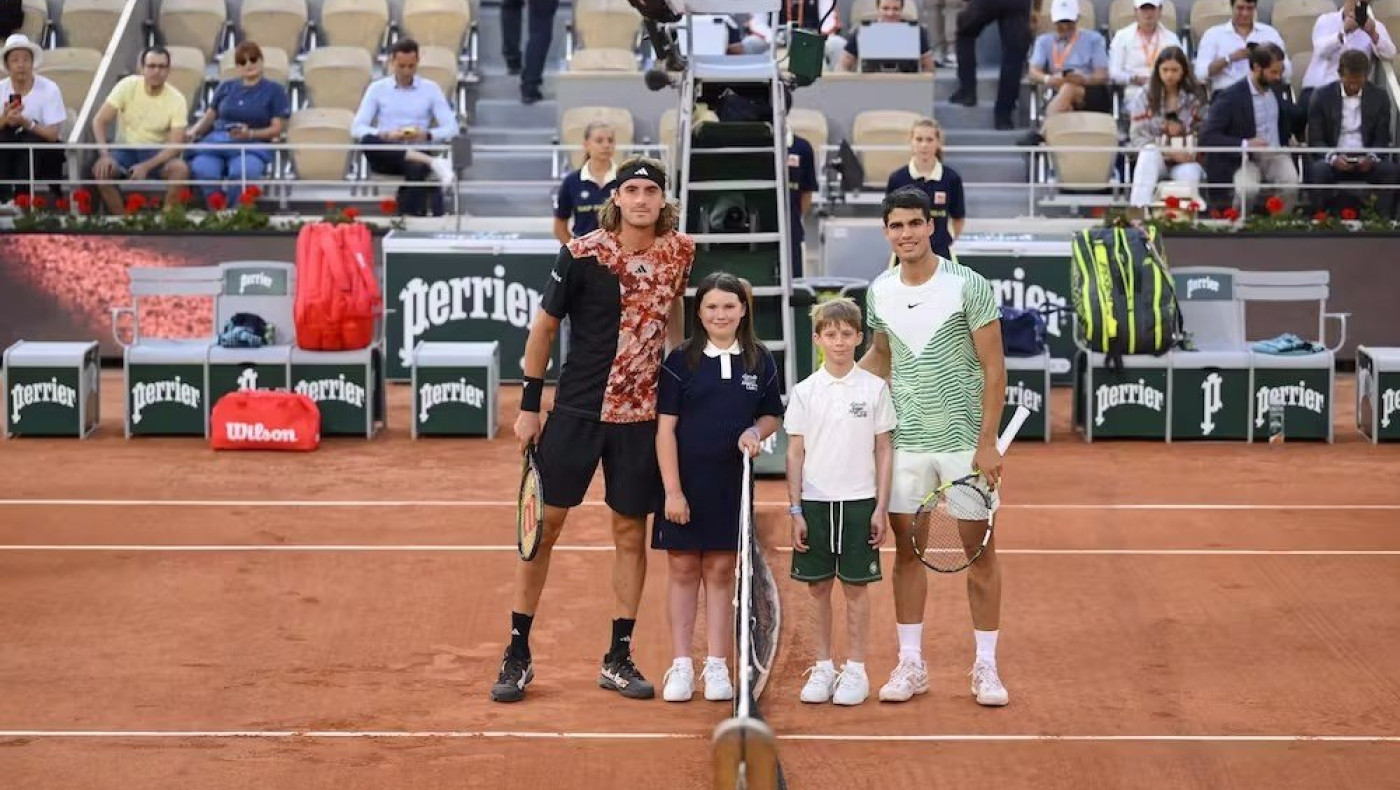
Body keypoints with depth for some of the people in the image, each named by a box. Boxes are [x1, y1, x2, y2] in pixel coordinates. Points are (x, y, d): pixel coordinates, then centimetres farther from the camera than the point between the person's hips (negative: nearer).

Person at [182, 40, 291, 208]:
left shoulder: (275, 90, 12)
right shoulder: (225, 87, 24)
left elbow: (277, 129, 5)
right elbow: (210, 116, 23)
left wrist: (250, 134, -12)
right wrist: (194, 130, 1)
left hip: (252, 146, -3)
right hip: (215, 142, 3)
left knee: (242, 172, -41)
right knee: (202, 170, -35)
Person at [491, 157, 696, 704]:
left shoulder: (680, 252, 0)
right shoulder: (581, 254, -10)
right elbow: (544, 326, -1)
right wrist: (530, 406, -1)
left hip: (641, 414, 3)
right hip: (576, 409, -3)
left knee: (631, 533, 7)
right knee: (545, 523, -1)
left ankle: (618, 659, 17)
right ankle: (517, 654, 9)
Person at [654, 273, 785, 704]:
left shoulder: (760, 361, 3)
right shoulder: (681, 361, -5)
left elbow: (773, 414, 14)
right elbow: (665, 428, -6)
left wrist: (757, 431, -10)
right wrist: (672, 490, -11)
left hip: (733, 483, 2)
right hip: (685, 482, -2)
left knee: (721, 572, 7)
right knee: (682, 571, 4)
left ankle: (717, 667, 11)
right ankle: (681, 667, 10)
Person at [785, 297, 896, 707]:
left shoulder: (875, 388, 0)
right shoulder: (805, 391, 2)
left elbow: (884, 449, 3)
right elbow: (795, 452, 5)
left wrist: (881, 506, -2)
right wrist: (795, 509, 0)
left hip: (859, 501, -1)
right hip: (815, 502, 1)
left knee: (856, 587, 3)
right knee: (817, 588, 5)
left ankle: (855, 670, 11)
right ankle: (822, 668, 14)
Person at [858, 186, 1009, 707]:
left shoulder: (968, 287, -10)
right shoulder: (879, 292, 3)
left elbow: (994, 370, -8)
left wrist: (986, 442, -14)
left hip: (965, 441, -4)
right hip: (905, 442, 4)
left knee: (980, 551, 2)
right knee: (907, 549, 6)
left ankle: (985, 667, 10)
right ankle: (910, 664, 16)